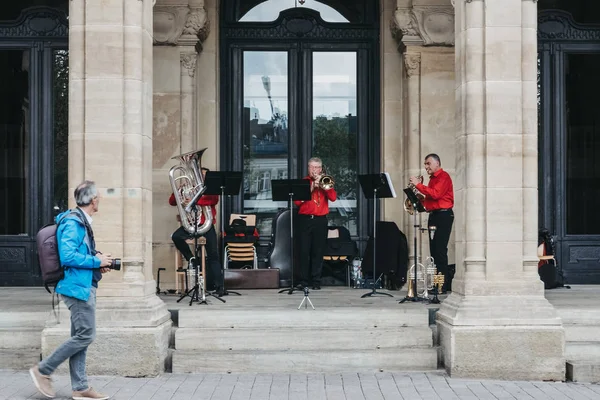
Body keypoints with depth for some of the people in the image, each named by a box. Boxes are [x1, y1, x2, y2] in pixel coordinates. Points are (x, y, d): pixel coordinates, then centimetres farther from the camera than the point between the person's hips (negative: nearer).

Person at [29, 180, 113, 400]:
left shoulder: (81, 221, 15)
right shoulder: (73, 222, -16)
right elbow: (68, 256, -25)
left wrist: (98, 262, 8)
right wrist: (97, 262, -15)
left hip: (83, 285, 10)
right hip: (78, 286, -10)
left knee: (80, 336, 11)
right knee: (86, 335, -8)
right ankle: (43, 370, 3)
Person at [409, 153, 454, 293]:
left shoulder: (443, 176, -7)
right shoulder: (433, 178, 21)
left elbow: (435, 194, -20)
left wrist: (418, 184, -17)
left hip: (443, 215, -9)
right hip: (433, 215, 10)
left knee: (440, 250, -13)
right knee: (434, 250, 7)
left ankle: (443, 285, -13)